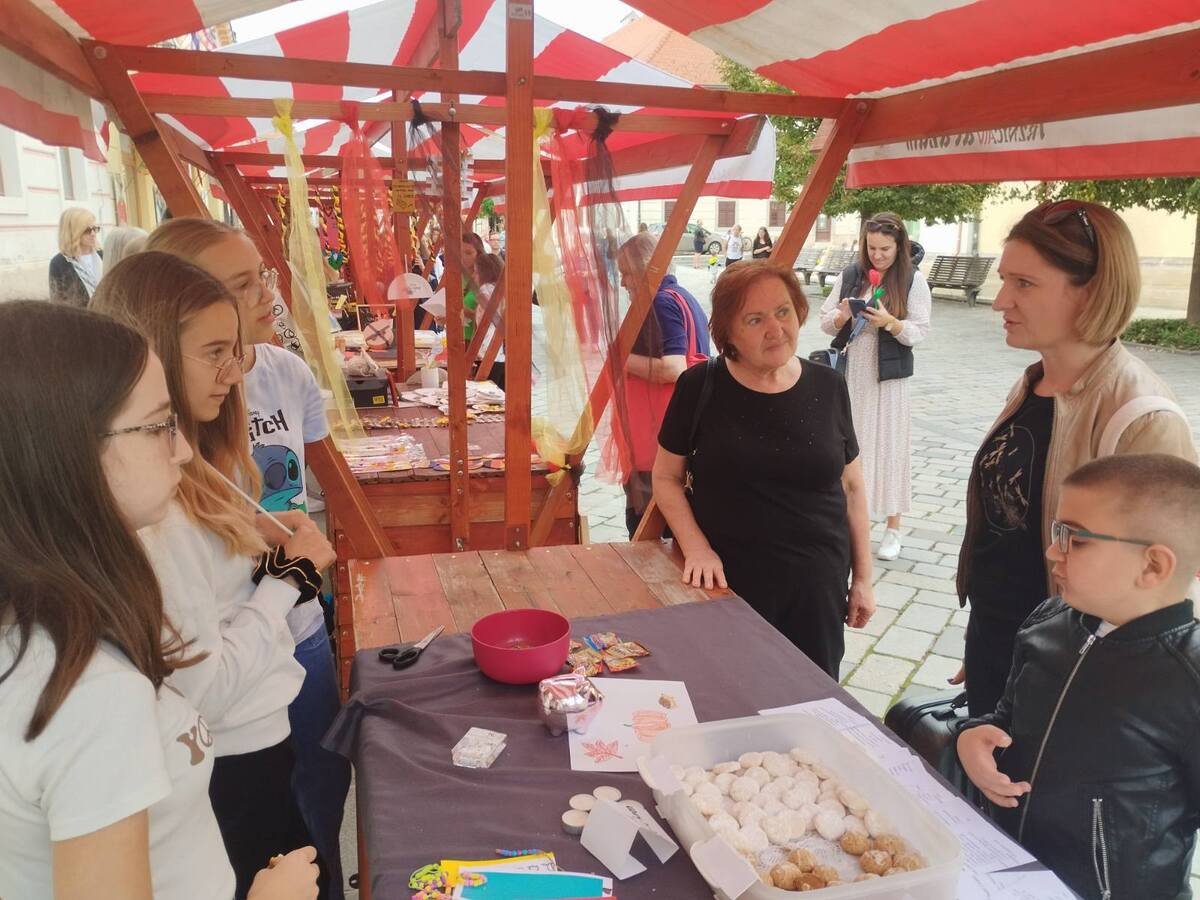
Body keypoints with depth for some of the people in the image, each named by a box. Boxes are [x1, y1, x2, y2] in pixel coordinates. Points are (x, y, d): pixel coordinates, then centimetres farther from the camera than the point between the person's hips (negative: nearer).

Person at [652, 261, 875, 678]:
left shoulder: (828, 387, 1)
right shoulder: (700, 387, -6)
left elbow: (851, 488, 8)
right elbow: (666, 478, 2)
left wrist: (862, 577, 9)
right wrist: (696, 547, -11)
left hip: (817, 587, 2)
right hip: (727, 585, -2)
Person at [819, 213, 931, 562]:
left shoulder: (913, 279, -4)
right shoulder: (850, 275, 3)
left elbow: (920, 332, -6)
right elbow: (825, 321, 5)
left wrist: (890, 322, -23)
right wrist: (841, 317, -16)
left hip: (890, 377, -2)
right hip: (850, 374, 2)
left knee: (890, 446, 2)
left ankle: (893, 527, 14)